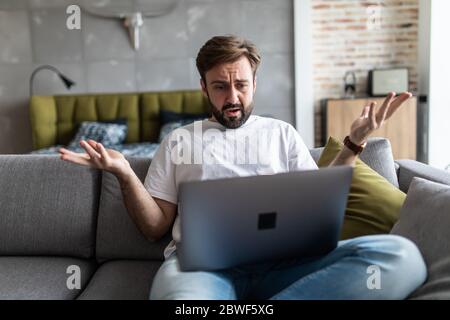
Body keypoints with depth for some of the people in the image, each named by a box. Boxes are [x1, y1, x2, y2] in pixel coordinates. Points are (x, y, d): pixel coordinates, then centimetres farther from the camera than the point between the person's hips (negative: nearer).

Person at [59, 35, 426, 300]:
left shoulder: (281, 132, 22)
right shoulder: (178, 140, 20)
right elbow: (156, 225, 16)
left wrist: (354, 142, 8)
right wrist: (125, 175, -2)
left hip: (280, 261, 4)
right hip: (201, 260, -3)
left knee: (400, 254, -27)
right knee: (180, 291, -44)